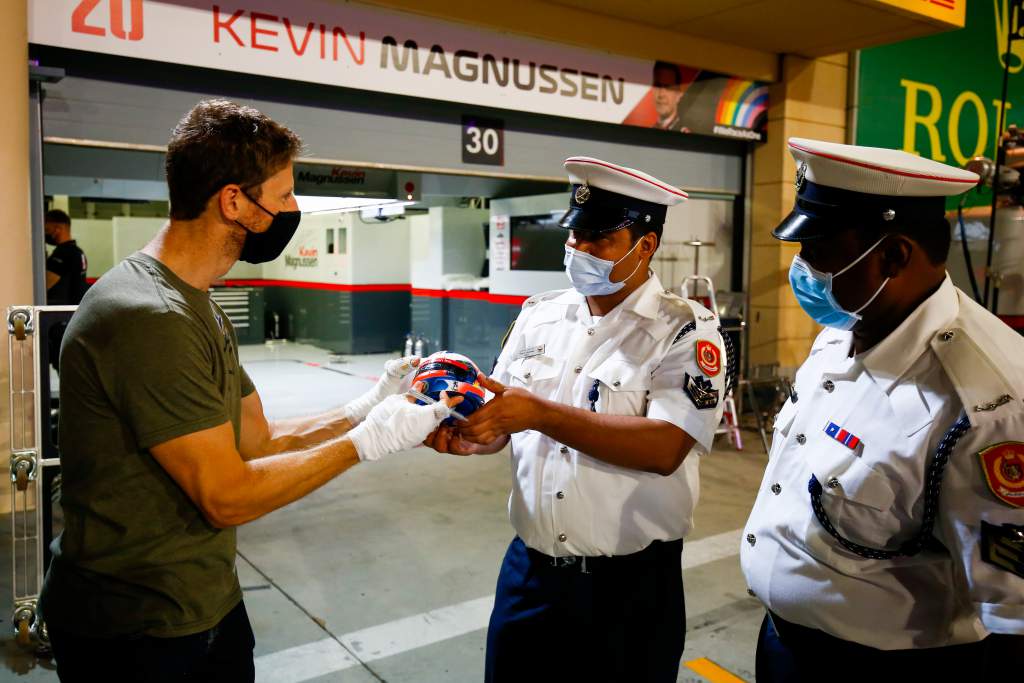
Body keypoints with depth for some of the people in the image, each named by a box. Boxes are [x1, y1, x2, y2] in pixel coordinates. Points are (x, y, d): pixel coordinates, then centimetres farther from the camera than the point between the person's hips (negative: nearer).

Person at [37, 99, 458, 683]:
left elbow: (257, 442, 6)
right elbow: (227, 495, -23)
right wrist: (366, 440, -17)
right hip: (140, 634, -9)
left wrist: (367, 407, -5)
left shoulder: (199, 308, 7)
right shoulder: (147, 319, -25)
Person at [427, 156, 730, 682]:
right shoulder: (538, 315, 5)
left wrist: (540, 413, -28)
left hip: (631, 584, -4)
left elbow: (664, 447, -23)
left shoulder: (686, 330, -10)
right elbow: (503, 423, 8)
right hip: (529, 569, 4)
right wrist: (470, 434, -16)